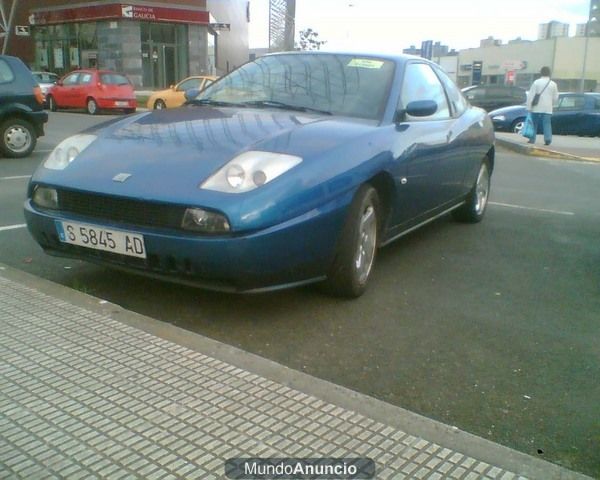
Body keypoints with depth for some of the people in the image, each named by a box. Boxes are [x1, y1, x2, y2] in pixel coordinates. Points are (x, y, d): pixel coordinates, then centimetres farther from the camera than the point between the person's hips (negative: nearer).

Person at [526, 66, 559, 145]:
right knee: (547, 124, 1)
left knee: (534, 124, 8)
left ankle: (532, 139, 10)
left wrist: (529, 107, -6)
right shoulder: (553, 84, 6)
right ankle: (548, 139, -13)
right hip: (547, 108, 2)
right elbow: (555, 97, 12)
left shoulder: (536, 82, -3)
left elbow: (530, 95, -7)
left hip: (537, 108, -2)